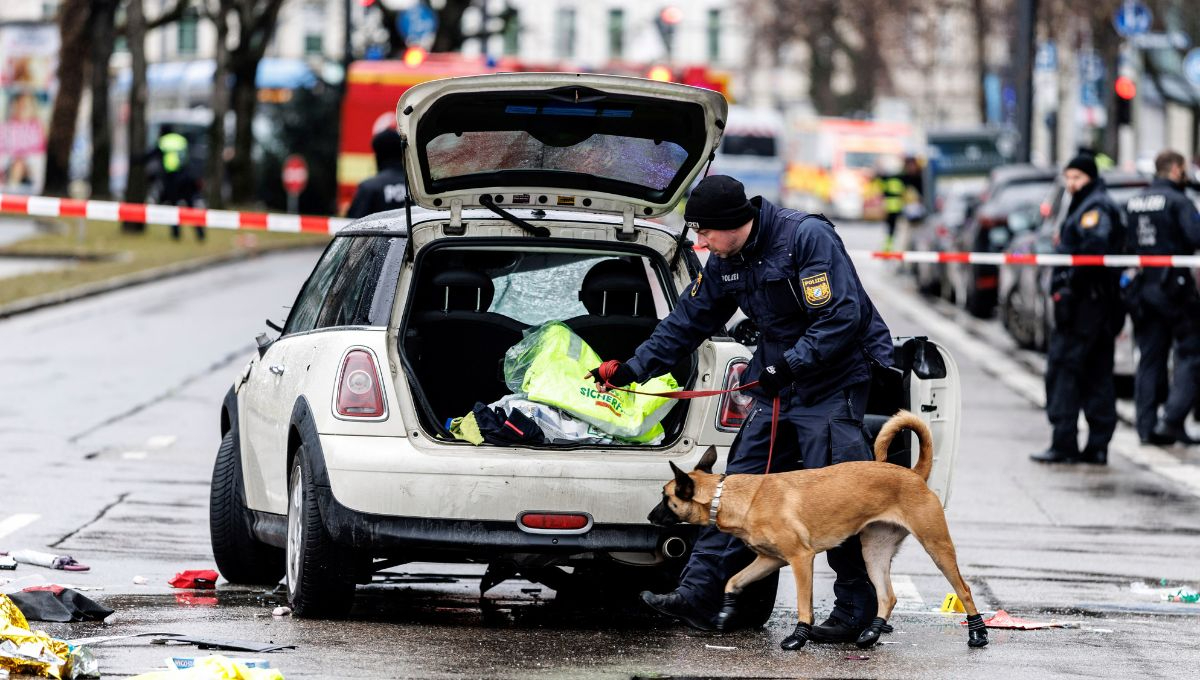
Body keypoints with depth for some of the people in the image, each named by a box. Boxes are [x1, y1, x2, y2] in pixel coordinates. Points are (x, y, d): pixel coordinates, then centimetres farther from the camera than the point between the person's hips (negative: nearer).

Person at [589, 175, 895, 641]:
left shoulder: (807, 236, -19)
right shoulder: (724, 263, 6)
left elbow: (841, 318, -24)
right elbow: (687, 322, 16)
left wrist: (791, 364, -27)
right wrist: (634, 368, 12)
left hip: (836, 380, -8)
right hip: (779, 383, 8)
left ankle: (856, 608, -2)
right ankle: (699, 594, 1)